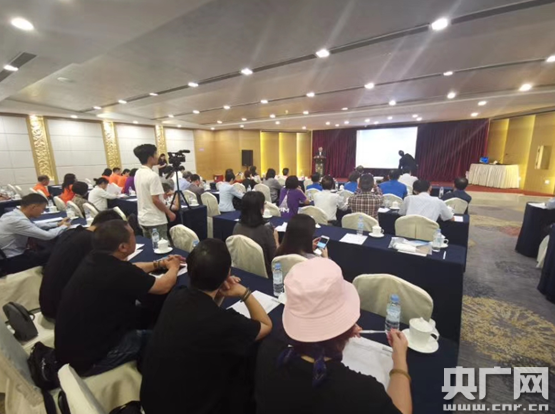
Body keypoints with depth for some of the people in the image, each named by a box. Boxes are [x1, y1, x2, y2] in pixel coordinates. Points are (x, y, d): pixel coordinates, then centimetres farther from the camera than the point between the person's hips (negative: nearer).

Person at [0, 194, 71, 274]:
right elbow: (48, 235, -27)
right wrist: (64, 226, -9)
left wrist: (58, 224, 7)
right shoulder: (17, 220, -28)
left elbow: (35, 227, 14)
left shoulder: (14, 214, -1)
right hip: (12, 261, -8)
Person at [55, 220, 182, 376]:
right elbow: (164, 286, -14)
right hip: (89, 358, -7)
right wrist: (173, 267, 4)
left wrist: (159, 264, 15)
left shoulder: (93, 259, -7)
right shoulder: (119, 273, -30)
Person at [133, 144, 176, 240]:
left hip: (143, 219, 9)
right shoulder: (152, 175, -20)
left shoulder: (138, 174, 8)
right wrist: (169, 212, -10)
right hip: (155, 220, -9)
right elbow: (155, 200, -21)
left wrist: (162, 195, 21)